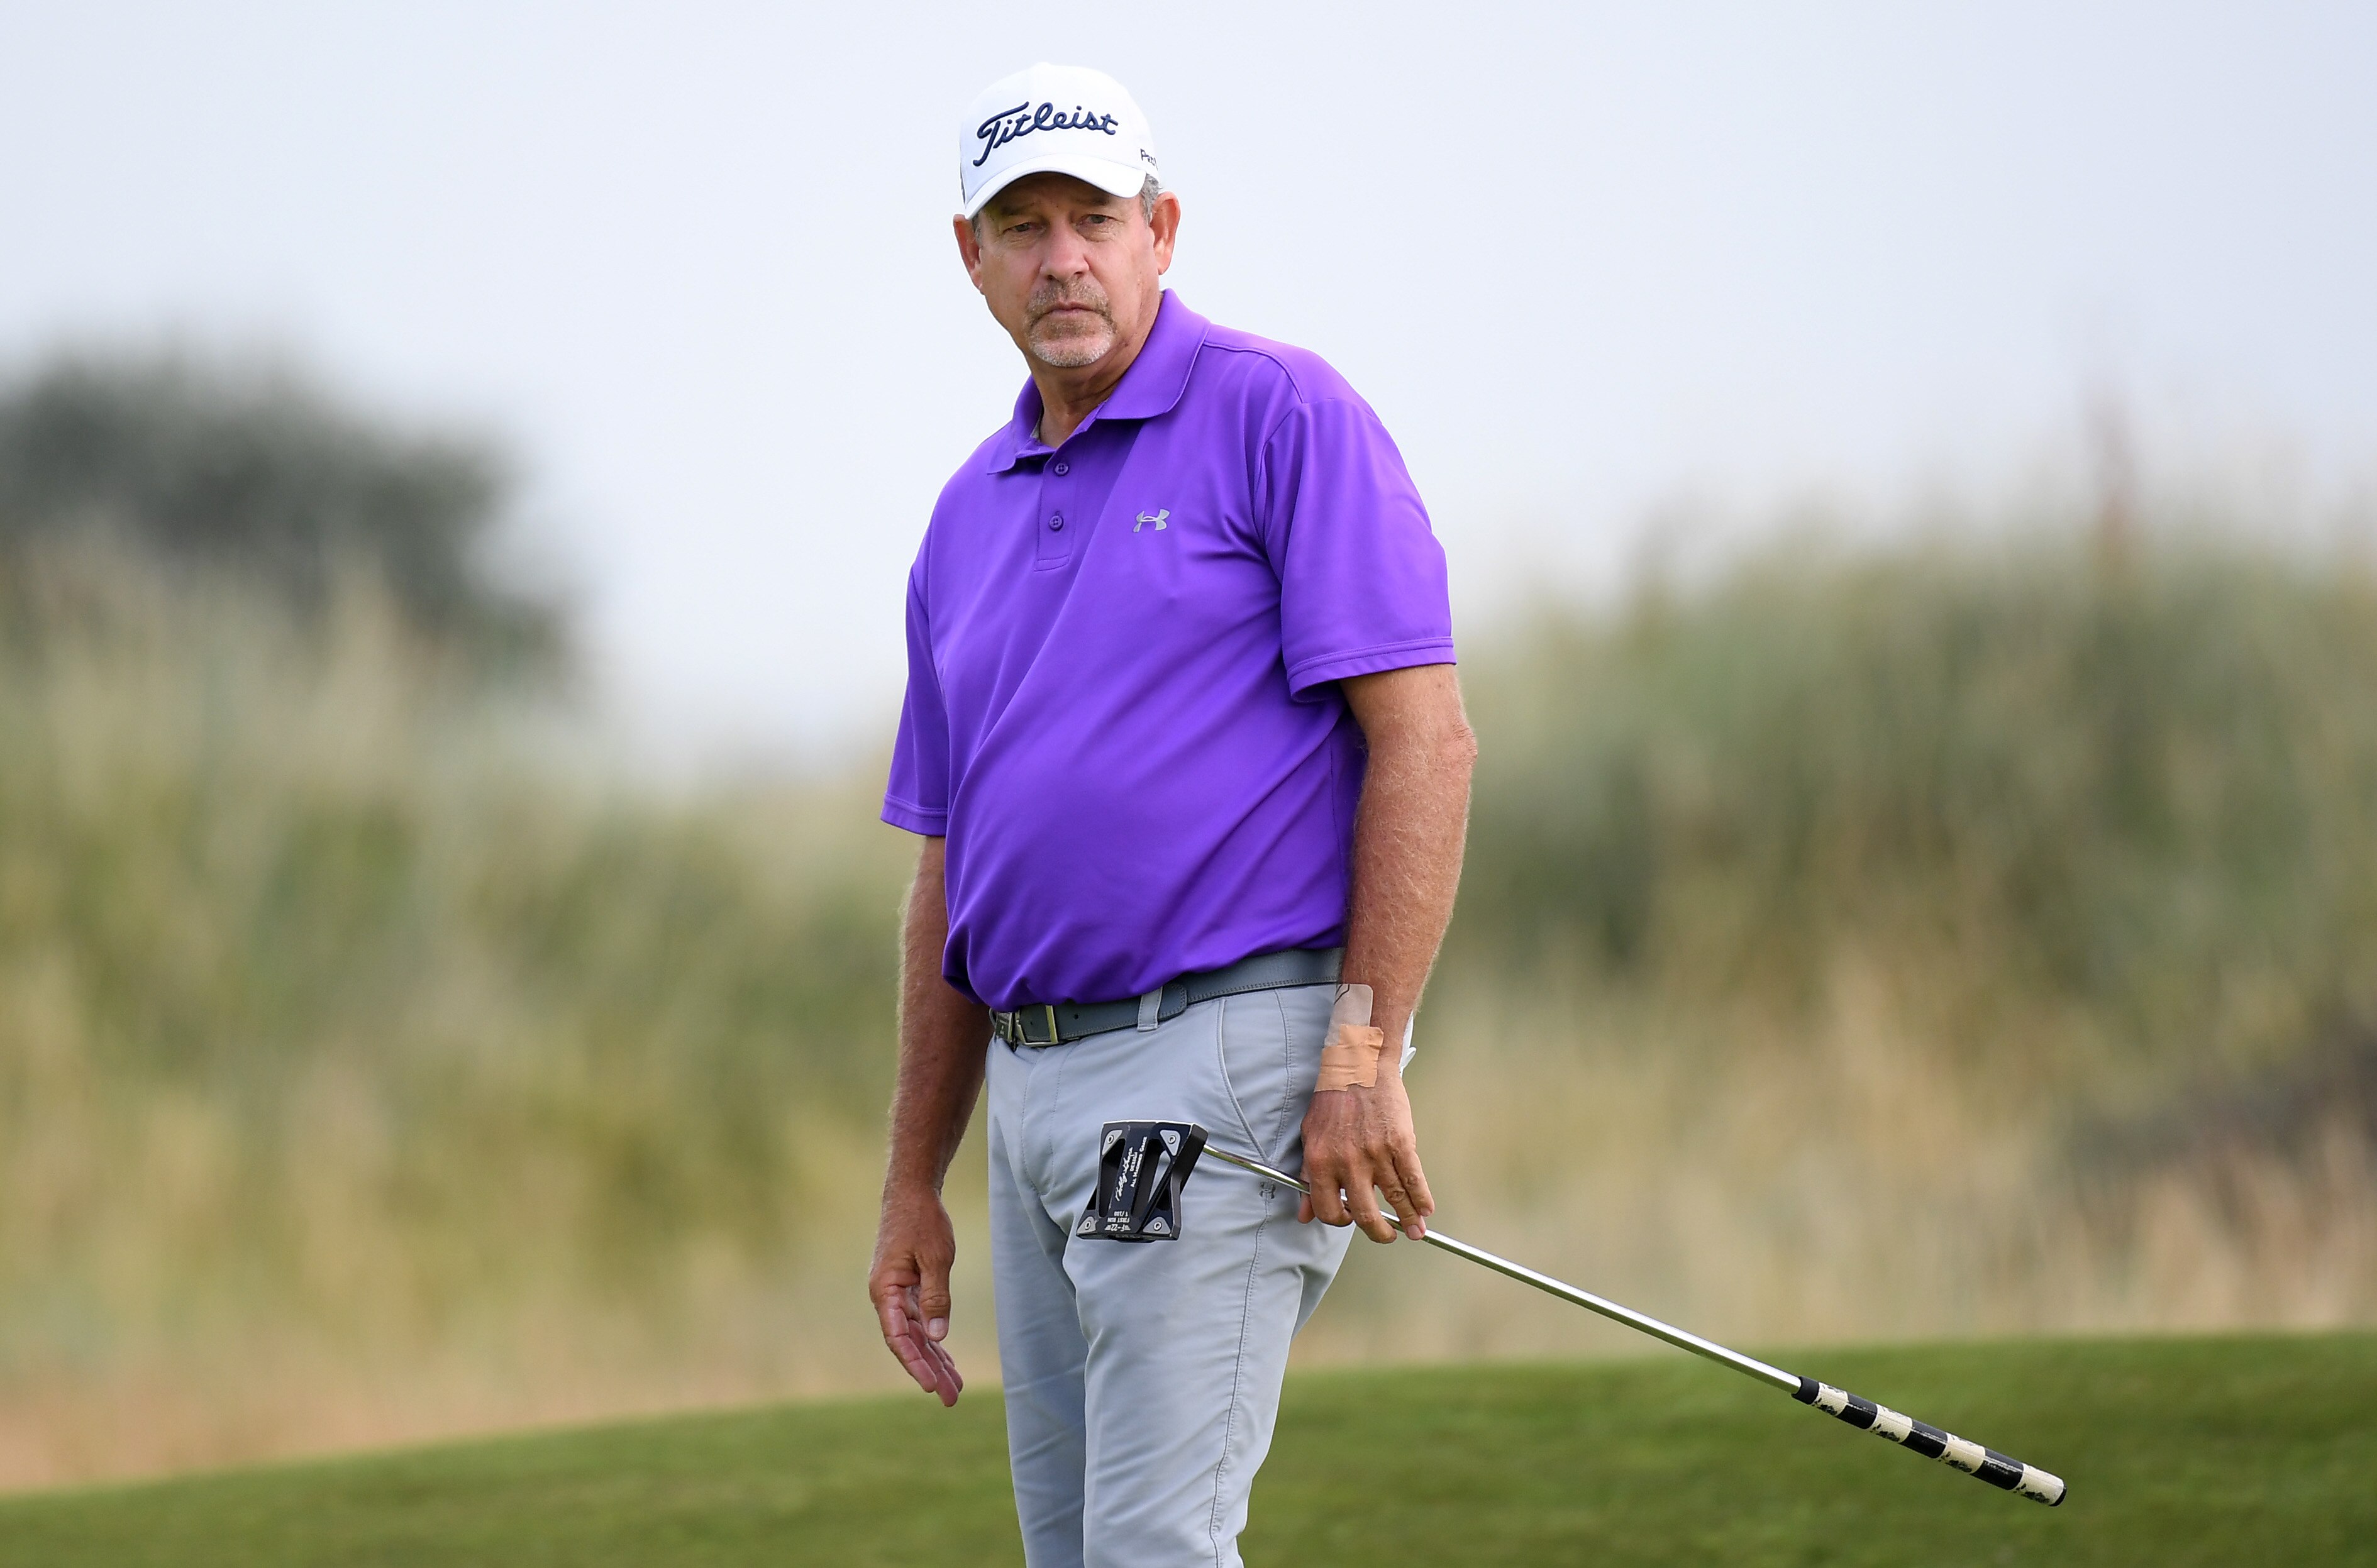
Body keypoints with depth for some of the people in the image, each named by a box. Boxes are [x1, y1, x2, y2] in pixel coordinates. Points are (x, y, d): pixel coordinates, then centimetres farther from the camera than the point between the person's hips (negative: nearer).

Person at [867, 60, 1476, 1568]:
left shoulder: (1280, 417, -4)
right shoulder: (972, 514, 18)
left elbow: (1423, 738, -11)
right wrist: (915, 1184, 17)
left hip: (1227, 1049, -8)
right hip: (1041, 1085, 8)